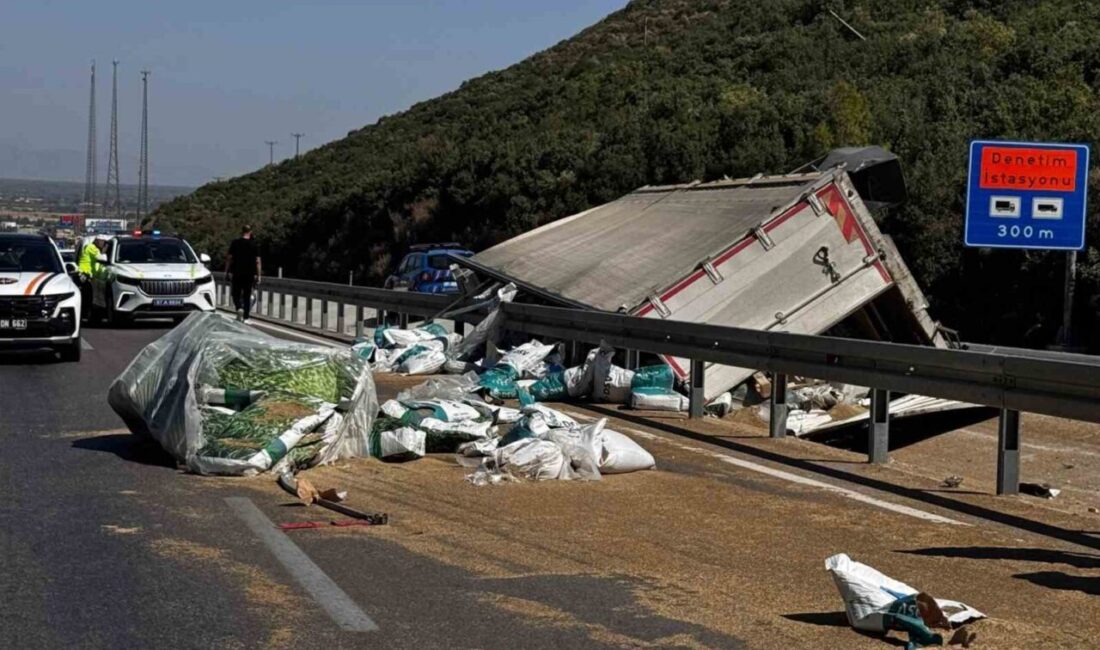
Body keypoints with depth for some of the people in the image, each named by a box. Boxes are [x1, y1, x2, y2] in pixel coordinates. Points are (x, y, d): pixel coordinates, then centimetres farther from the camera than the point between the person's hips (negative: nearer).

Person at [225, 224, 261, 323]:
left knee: (236, 293, 9)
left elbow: (229, 258, -1)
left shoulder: (235, 243, 0)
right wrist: (258, 275, 1)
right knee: (247, 295, 7)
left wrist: (227, 271, 5)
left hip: (237, 273, -1)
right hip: (250, 274, 1)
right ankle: (246, 317, 6)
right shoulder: (254, 244, 0)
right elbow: (257, 261, -2)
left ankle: (239, 308, -18)